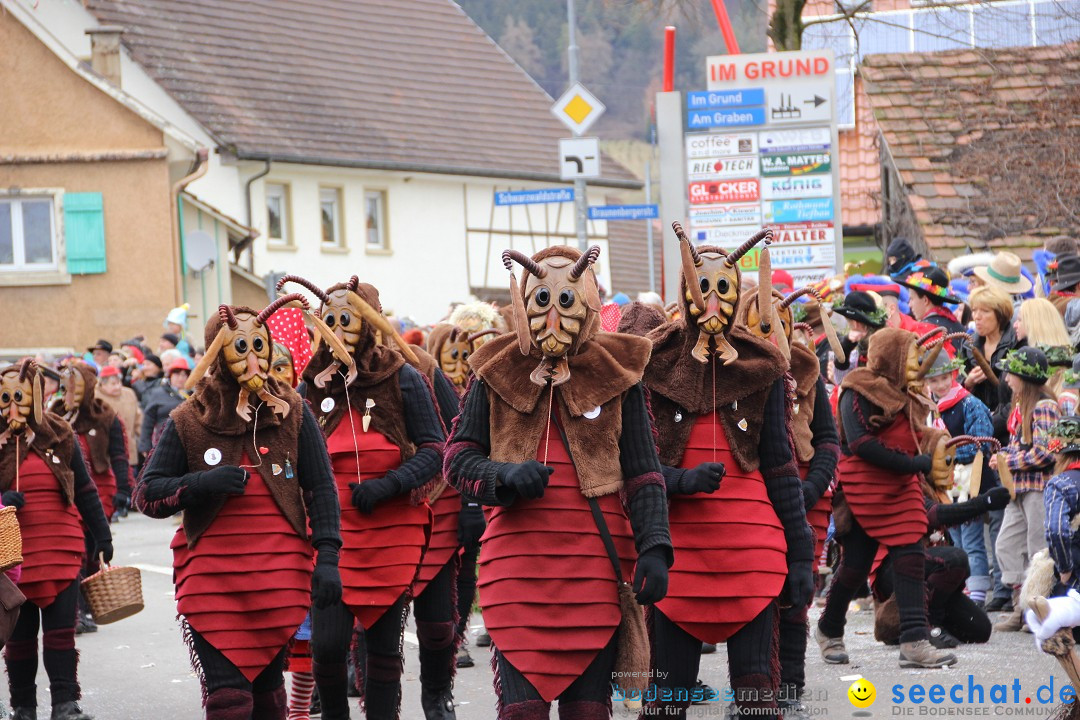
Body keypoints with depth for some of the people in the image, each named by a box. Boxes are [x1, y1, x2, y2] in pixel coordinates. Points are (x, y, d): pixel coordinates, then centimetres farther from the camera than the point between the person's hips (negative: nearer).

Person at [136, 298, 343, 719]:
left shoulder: (291, 413, 7)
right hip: (211, 580, -1)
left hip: (280, 576, 2)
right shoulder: (189, 422, 3)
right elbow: (146, 495, 4)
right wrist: (201, 483, -14)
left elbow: (320, 488, 7)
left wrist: (327, 558, -2)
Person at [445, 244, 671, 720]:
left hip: (597, 566, 0)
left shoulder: (617, 375, 6)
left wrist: (653, 548, -5)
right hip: (517, 564, 0)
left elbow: (642, 472, 7)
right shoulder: (497, 373, 7)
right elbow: (457, 458, 9)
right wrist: (504, 476, -12)